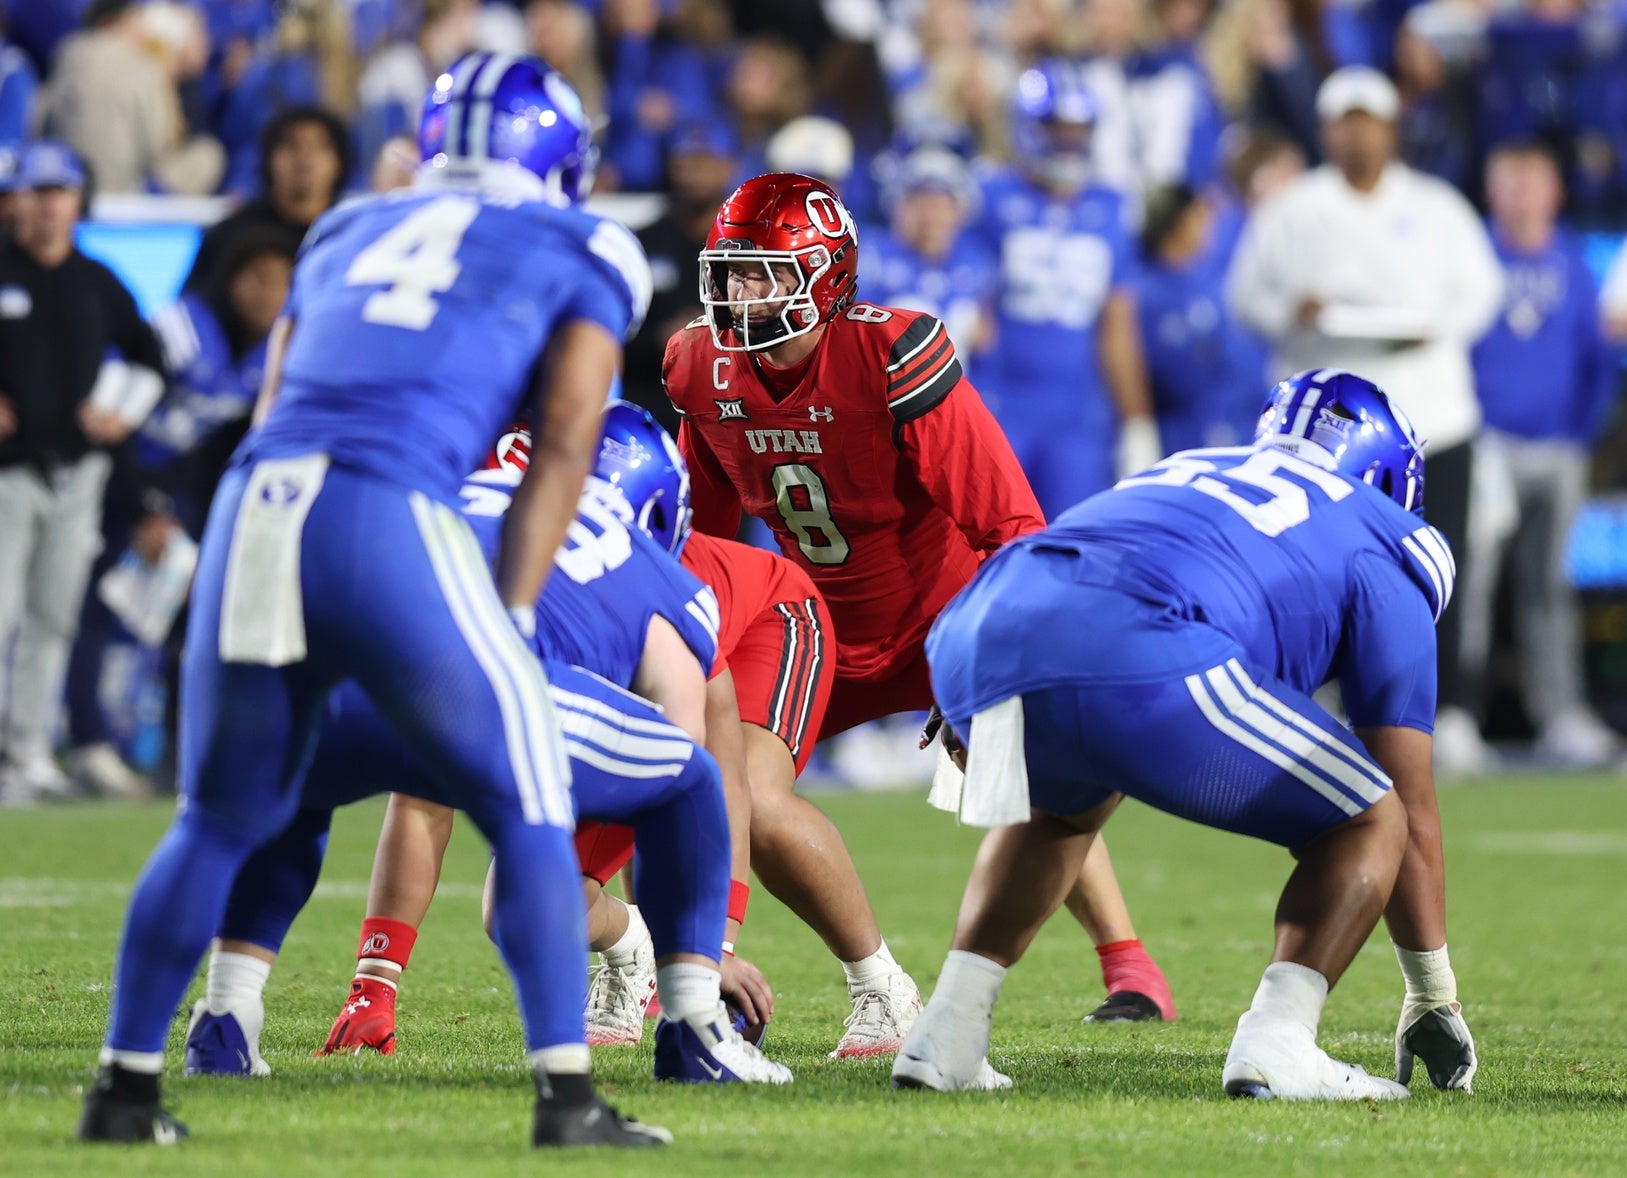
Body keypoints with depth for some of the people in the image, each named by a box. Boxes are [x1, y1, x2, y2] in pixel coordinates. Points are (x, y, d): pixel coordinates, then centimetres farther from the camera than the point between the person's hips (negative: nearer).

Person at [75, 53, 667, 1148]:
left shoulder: (347, 234, 30)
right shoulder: (581, 254, 17)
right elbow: (562, 448, 7)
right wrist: (508, 617, 6)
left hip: (251, 518, 4)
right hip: (392, 523, -4)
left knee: (219, 822, 21)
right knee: (529, 815, 9)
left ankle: (126, 1088, 22)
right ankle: (568, 1096, 1)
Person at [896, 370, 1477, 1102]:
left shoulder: (1185, 470, 41)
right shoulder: (1379, 547, 25)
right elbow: (1413, 814, 25)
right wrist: (1434, 1001, 34)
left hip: (973, 637, 6)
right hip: (1141, 660, -6)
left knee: (1062, 802, 39)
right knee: (1368, 827, 15)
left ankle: (945, 1038, 24)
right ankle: (1275, 1043, -6)